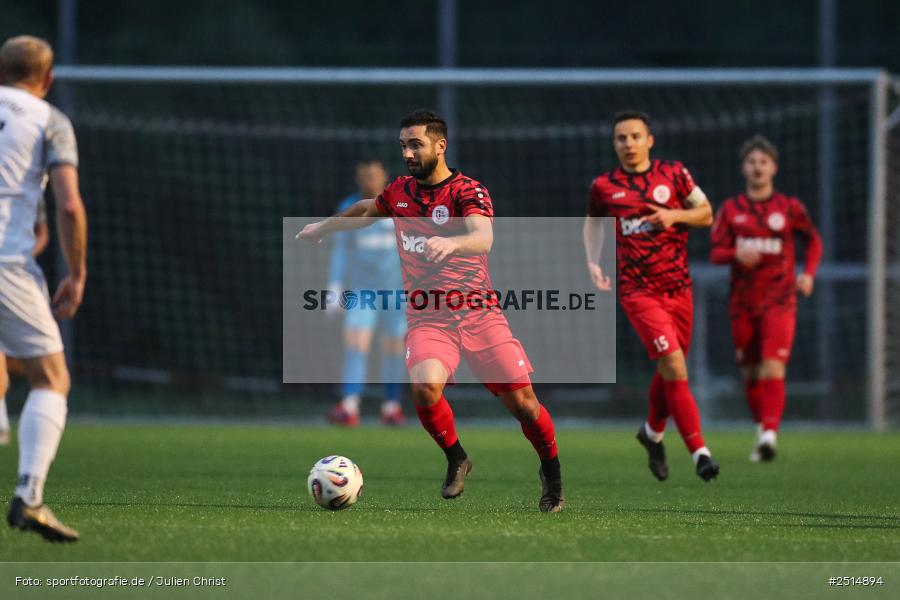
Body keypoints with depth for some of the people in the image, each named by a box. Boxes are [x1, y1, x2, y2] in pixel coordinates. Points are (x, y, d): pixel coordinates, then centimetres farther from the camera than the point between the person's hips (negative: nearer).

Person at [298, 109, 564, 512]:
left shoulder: (468, 192, -9)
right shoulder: (399, 192, 8)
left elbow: (483, 237, -29)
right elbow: (368, 209, 32)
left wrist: (452, 243, -50)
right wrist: (323, 227, 43)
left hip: (478, 312, -3)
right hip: (427, 318, 3)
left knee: (521, 401, -9)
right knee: (425, 386, -28)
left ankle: (551, 474, 19)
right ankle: (455, 459, -1)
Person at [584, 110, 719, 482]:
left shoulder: (674, 174, 4)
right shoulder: (604, 186, 2)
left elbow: (706, 214, 9)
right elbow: (593, 221, 19)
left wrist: (676, 215, -10)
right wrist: (593, 263, 4)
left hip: (678, 288, 3)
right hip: (637, 291, -3)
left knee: (669, 371, 13)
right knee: (675, 367, -17)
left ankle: (653, 432, 41)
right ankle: (700, 452, -17)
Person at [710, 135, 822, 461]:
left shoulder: (789, 208, 3)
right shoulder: (730, 210, 5)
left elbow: (814, 240, 18)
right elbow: (716, 253, 1)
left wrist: (808, 274, 1)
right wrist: (737, 254, -22)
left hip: (779, 300, -2)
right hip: (743, 302, 2)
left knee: (773, 368, -18)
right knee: (751, 374, 7)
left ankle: (769, 436, -27)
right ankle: (762, 428, 27)